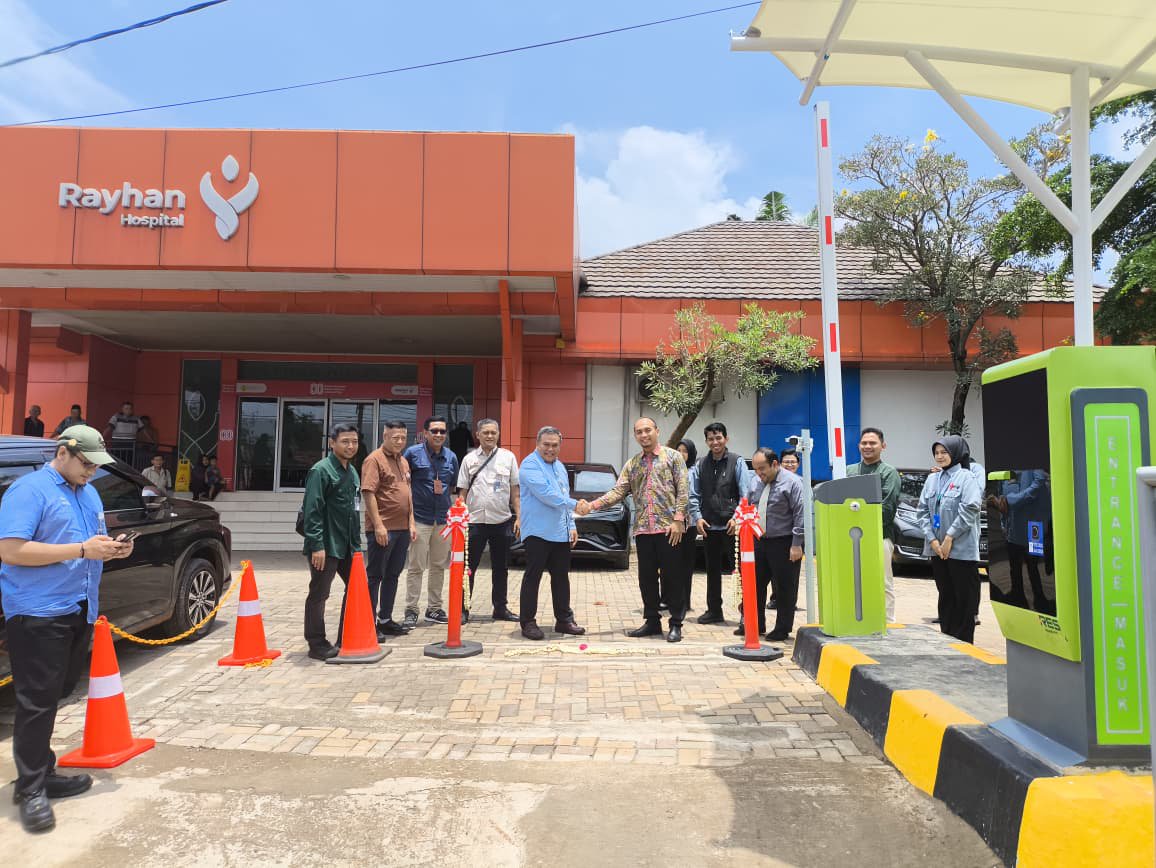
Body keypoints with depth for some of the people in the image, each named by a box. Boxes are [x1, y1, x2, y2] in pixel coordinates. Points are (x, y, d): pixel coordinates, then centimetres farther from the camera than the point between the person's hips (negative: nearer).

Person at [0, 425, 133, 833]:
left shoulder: (88, 492, 14)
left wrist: (110, 549, 0)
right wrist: (82, 549, -23)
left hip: (79, 611, 8)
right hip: (37, 613, -8)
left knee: (53, 697, 15)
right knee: (38, 701, -3)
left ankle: (42, 773, 25)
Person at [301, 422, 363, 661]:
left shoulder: (352, 472, 14)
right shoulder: (321, 470, -12)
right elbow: (312, 511, -18)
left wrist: (357, 542, 18)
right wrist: (316, 545, -22)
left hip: (347, 544, 9)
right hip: (326, 545, -9)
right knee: (319, 594, 1)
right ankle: (317, 645, 11)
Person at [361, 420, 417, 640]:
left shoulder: (403, 461, 16)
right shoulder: (374, 459, -9)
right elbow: (368, 493, -16)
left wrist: (411, 523, 15)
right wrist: (378, 525, -20)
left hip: (402, 529, 8)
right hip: (382, 529, -8)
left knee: (392, 575, 13)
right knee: (375, 577, -1)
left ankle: (386, 620, 23)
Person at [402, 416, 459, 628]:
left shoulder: (451, 457, 9)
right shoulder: (413, 453, -5)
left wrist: (443, 490, 3)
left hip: (443, 518, 5)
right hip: (420, 517, -5)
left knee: (439, 566, 12)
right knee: (416, 567, -1)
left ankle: (434, 608, 23)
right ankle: (411, 611, 8)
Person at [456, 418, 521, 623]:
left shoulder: (508, 457, 5)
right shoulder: (469, 459, 5)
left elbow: (515, 490, 6)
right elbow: (463, 492, 7)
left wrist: (518, 516, 0)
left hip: (501, 521, 1)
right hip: (475, 521, -1)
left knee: (501, 568, 11)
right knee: (468, 567, 2)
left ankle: (500, 608, 22)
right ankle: (462, 609, 10)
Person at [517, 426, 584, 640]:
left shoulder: (559, 467, 18)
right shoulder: (530, 465, -10)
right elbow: (546, 494, -21)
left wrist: (571, 526, 16)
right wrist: (575, 505, -19)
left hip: (561, 533, 8)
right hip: (537, 532, -8)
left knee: (561, 577, 12)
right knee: (532, 577, -3)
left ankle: (564, 620, 21)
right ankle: (528, 622, 4)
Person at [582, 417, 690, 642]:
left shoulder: (673, 457, 2)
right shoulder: (632, 464, 14)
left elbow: (683, 490, -4)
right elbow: (618, 491, 6)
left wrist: (678, 520, -13)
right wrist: (592, 506, -8)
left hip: (668, 528, -5)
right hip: (643, 529, 5)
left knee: (672, 577, 0)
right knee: (646, 579, 9)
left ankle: (676, 624, 10)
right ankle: (652, 622, 21)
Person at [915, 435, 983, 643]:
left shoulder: (966, 477, -5)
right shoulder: (932, 479, 11)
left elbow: (970, 509, -15)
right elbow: (922, 510, 7)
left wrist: (950, 537, -16)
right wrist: (932, 540, -4)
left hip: (962, 549, -5)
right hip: (936, 549, 5)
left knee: (964, 597, 1)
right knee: (945, 595, 13)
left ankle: (963, 642, 10)